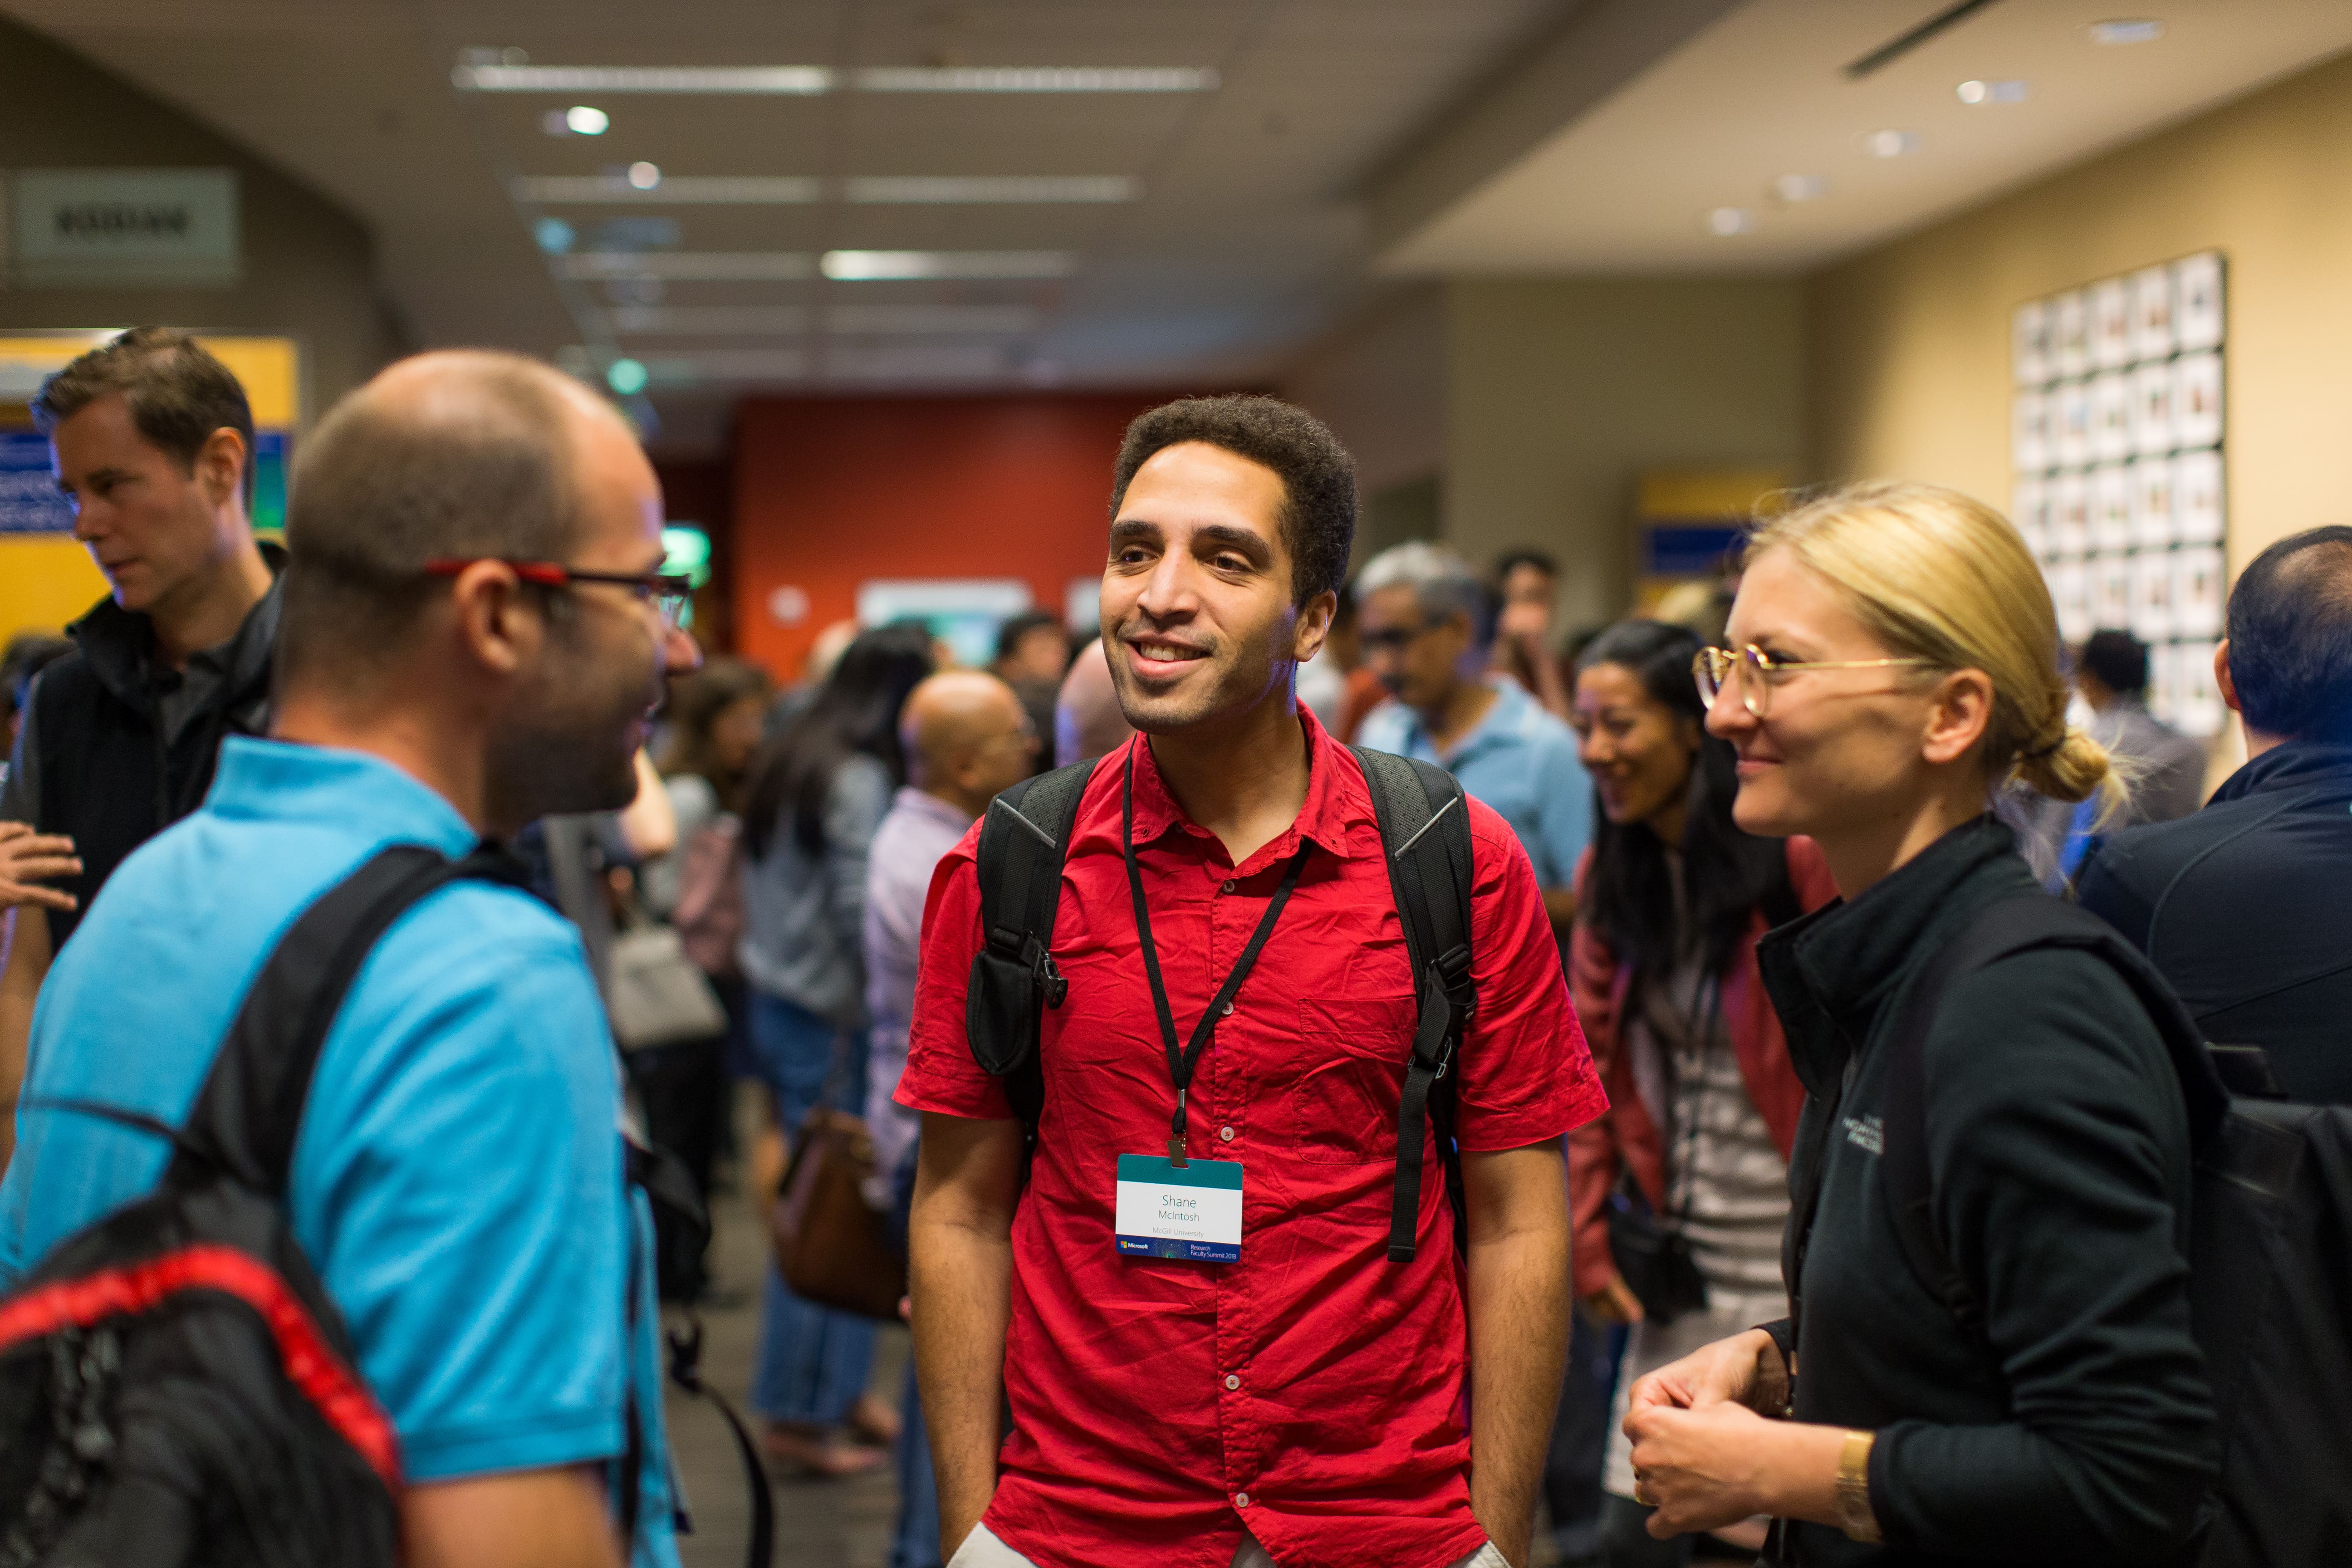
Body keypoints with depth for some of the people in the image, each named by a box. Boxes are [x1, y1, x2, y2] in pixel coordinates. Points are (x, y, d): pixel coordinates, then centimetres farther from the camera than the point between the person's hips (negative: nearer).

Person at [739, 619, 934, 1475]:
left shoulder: (786, 763, 11)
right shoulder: (858, 781, -16)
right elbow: (865, 915, -19)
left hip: (778, 1004, 9)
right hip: (831, 1019, -9)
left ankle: (840, 1388, 21)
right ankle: (801, 1415, 5)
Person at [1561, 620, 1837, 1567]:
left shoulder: (1796, 858, -12)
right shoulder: (1609, 876, 8)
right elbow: (1590, 1065, 12)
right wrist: (1589, 1237, 7)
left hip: (1794, 1251, -6)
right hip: (1679, 1256, 6)